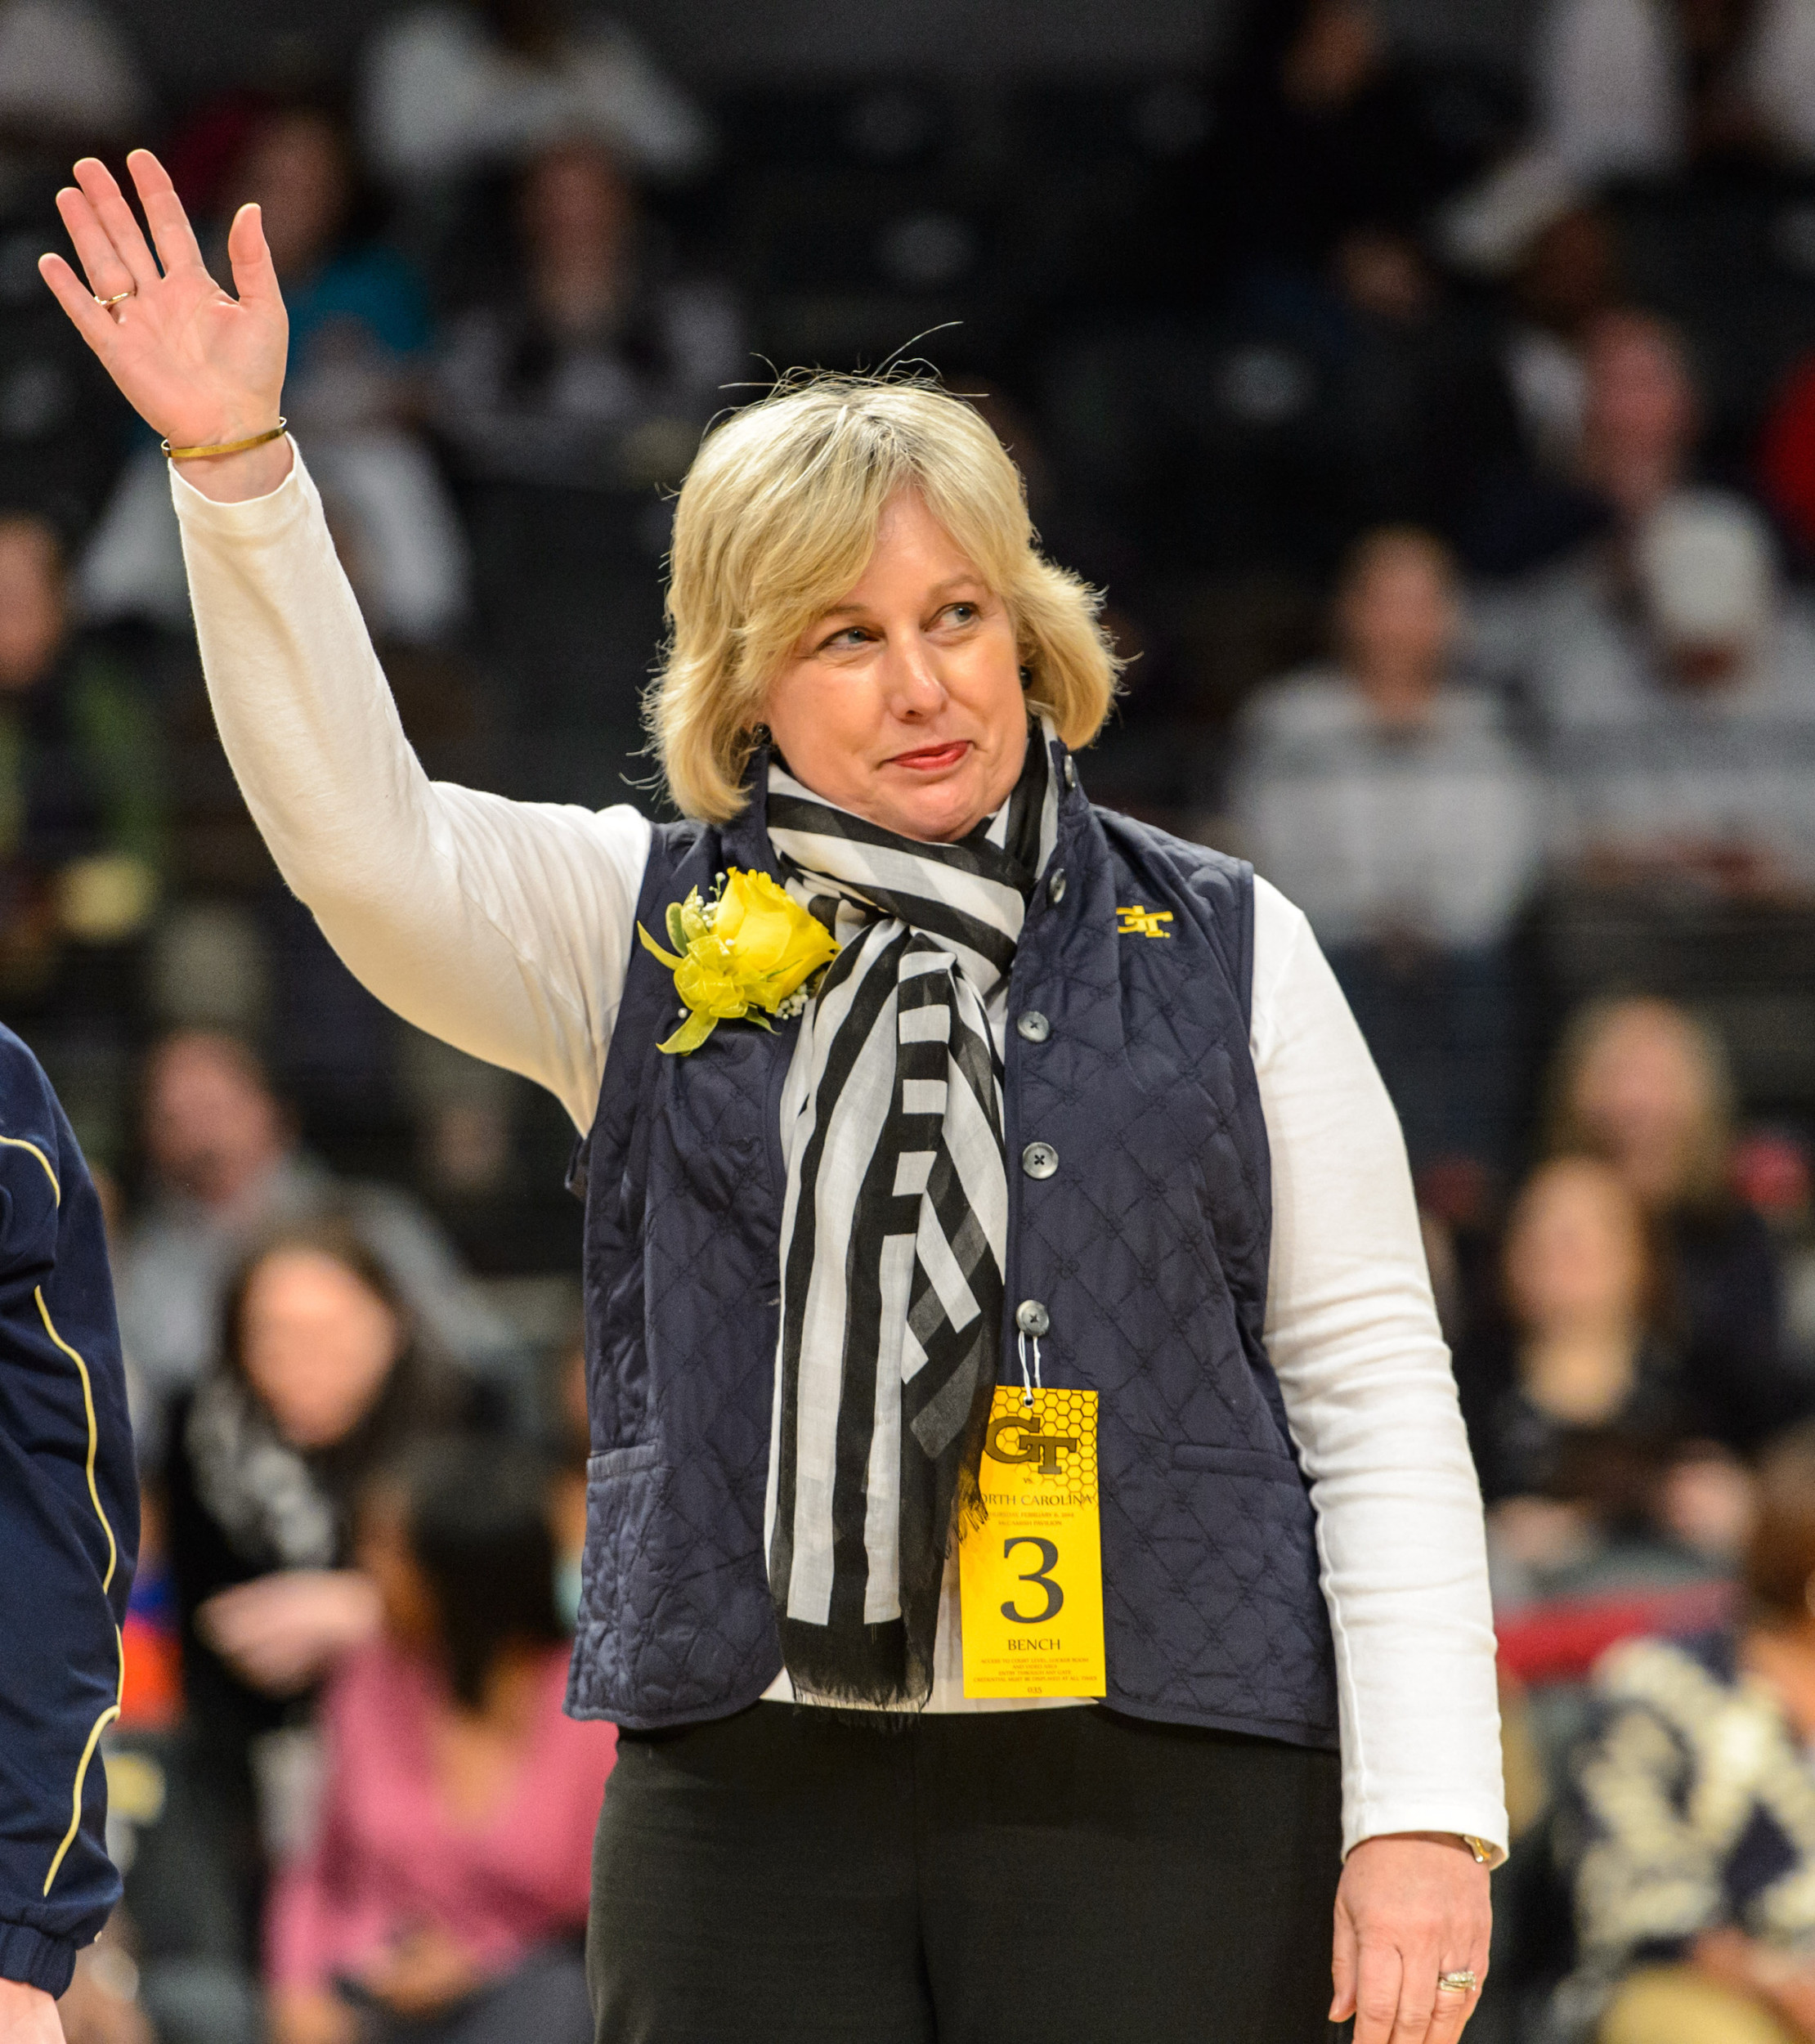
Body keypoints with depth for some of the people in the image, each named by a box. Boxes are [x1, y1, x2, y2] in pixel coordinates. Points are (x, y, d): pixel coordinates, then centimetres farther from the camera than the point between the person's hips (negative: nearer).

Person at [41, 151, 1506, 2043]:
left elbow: (1377, 1390, 6)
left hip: (1155, 1794, -1)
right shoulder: (646, 929, 11)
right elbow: (361, 841, -6)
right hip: (752, 1797, 1)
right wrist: (237, 468, -19)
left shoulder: (1219, 952, 8)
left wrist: (1424, 1814, -2)